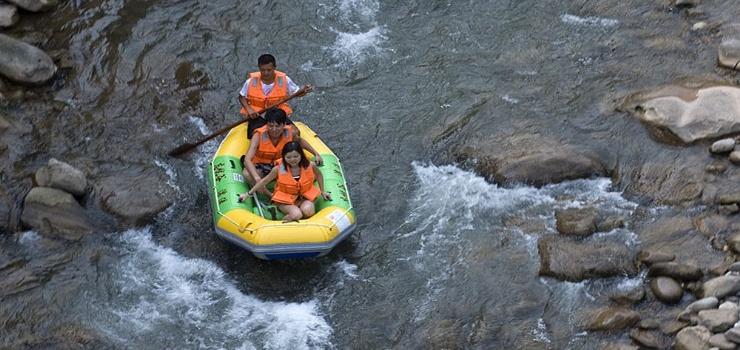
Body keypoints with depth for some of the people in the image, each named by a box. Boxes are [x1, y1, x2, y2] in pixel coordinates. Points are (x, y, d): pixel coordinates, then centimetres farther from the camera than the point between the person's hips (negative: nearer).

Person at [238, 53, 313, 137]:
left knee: (295, 132, -22)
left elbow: (297, 93, 6)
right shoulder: (251, 82, -7)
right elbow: (241, 97, 6)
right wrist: (248, 109, -12)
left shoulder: (284, 80, -5)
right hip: (257, 116, -1)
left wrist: (304, 91, -17)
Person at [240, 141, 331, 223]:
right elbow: (264, 181, -2)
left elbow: (318, 174, 10)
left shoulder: (310, 165, -14)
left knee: (307, 210, -33)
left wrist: (322, 191, 16)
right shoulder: (279, 169, -16)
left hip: (304, 197, 2)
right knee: (296, 214, -33)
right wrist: (248, 194, 3)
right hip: (285, 199, -2)